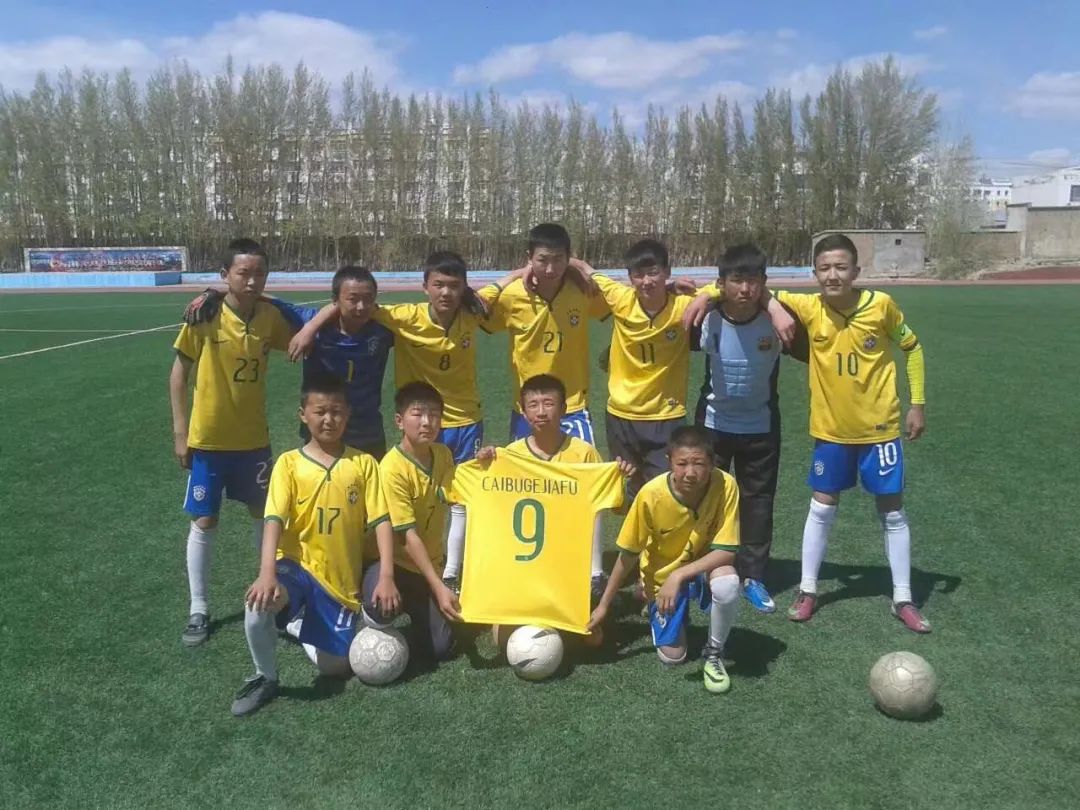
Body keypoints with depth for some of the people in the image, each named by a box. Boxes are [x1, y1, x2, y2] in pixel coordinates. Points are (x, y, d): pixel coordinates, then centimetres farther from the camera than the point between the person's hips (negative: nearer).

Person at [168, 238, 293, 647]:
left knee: (264, 514, 15)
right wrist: (179, 432, -8)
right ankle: (198, 610, 20)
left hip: (254, 438, 3)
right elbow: (179, 371, -7)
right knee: (203, 522, 6)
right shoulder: (205, 316, -15)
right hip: (208, 439, -3)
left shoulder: (270, 317, -7)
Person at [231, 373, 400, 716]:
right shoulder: (289, 463, -3)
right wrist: (268, 574, -29)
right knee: (258, 603, -34)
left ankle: (304, 630, 35)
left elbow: (381, 522, -4)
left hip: (341, 579, 1)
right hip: (297, 566, -1)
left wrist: (386, 578, -15)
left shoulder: (364, 464, -1)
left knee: (335, 666, 0)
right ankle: (265, 678, -5)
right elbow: (274, 520, -14)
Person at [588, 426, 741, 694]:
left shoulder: (726, 486, -29)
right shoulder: (651, 494, -28)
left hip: (704, 567, 0)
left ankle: (714, 653, -6)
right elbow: (628, 554, -15)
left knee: (727, 583, -34)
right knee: (672, 656, -4)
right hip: (662, 574, 0)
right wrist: (604, 605, -8)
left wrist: (679, 576, -36)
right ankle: (656, 607, 29)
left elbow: (726, 551, -25)